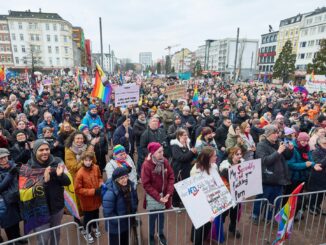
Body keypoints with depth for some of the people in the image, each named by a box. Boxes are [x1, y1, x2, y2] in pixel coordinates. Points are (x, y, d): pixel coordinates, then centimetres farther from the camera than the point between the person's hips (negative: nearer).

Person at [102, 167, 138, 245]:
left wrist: (133, 214, 0)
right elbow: (108, 213, -27)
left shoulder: (130, 186, -11)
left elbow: (134, 201, 7)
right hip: (115, 227, -6)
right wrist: (119, 221, -22)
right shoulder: (110, 193, -32)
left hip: (127, 224, 6)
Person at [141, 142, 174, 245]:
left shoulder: (165, 161, -7)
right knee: (153, 216, 11)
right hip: (152, 197, -4)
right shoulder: (147, 165, -20)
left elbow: (171, 177, -1)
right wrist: (158, 197, -17)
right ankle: (151, 236, 36)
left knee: (161, 215, 18)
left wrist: (169, 193, -11)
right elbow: (146, 184, -16)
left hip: (164, 195, 4)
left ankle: (161, 234, 43)